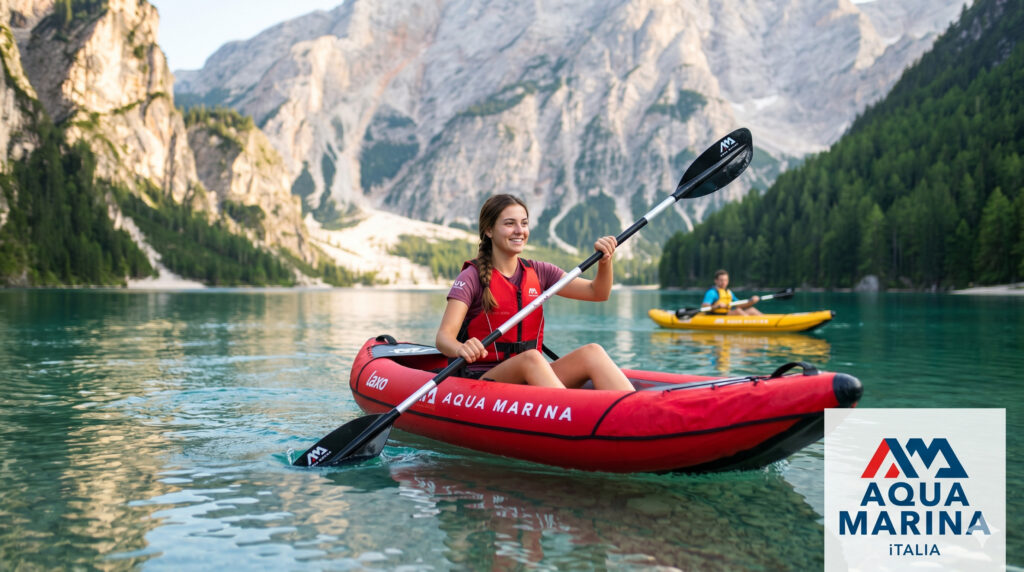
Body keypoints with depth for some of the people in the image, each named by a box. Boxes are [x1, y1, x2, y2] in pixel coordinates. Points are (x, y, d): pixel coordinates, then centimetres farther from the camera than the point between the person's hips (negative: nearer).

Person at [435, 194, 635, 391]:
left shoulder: (538, 272, 12)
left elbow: (597, 293, 8)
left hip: (532, 378, 5)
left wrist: (605, 261, -12)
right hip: (481, 379, -5)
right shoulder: (472, 277, -4)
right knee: (531, 358, -35)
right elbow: (443, 337, -17)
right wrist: (461, 349, -40)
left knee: (592, 352, -21)